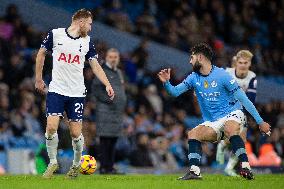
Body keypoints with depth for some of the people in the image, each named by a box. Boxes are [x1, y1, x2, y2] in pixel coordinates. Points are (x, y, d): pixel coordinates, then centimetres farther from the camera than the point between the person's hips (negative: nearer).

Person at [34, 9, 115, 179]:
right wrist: (39, 79, 11)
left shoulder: (87, 41, 6)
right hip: (56, 90, -2)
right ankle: (53, 162, 7)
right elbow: (42, 53, 11)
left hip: (77, 93, 2)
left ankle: (77, 164, 23)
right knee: (51, 127, -15)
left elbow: (95, 65, 6)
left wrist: (107, 85, -7)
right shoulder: (55, 34, -1)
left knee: (76, 133, -2)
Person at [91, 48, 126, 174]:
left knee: (113, 140, 9)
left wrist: (123, 104, 13)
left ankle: (110, 167, 12)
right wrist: (108, 99, -18)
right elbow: (95, 89, -11)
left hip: (118, 111, 8)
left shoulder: (119, 72, 20)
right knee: (105, 140, -9)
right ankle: (104, 167, -9)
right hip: (105, 111, -8)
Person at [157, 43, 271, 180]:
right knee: (192, 134, -19)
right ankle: (194, 171, -24)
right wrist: (166, 82, -21)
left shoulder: (221, 75, -11)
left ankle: (245, 167, -41)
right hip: (212, 123, 5)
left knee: (230, 129, -37)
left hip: (232, 114, -5)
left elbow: (243, 98, -10)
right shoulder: (194, 78, 6)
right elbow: (175, 92, 3)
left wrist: (260, 121, -11)